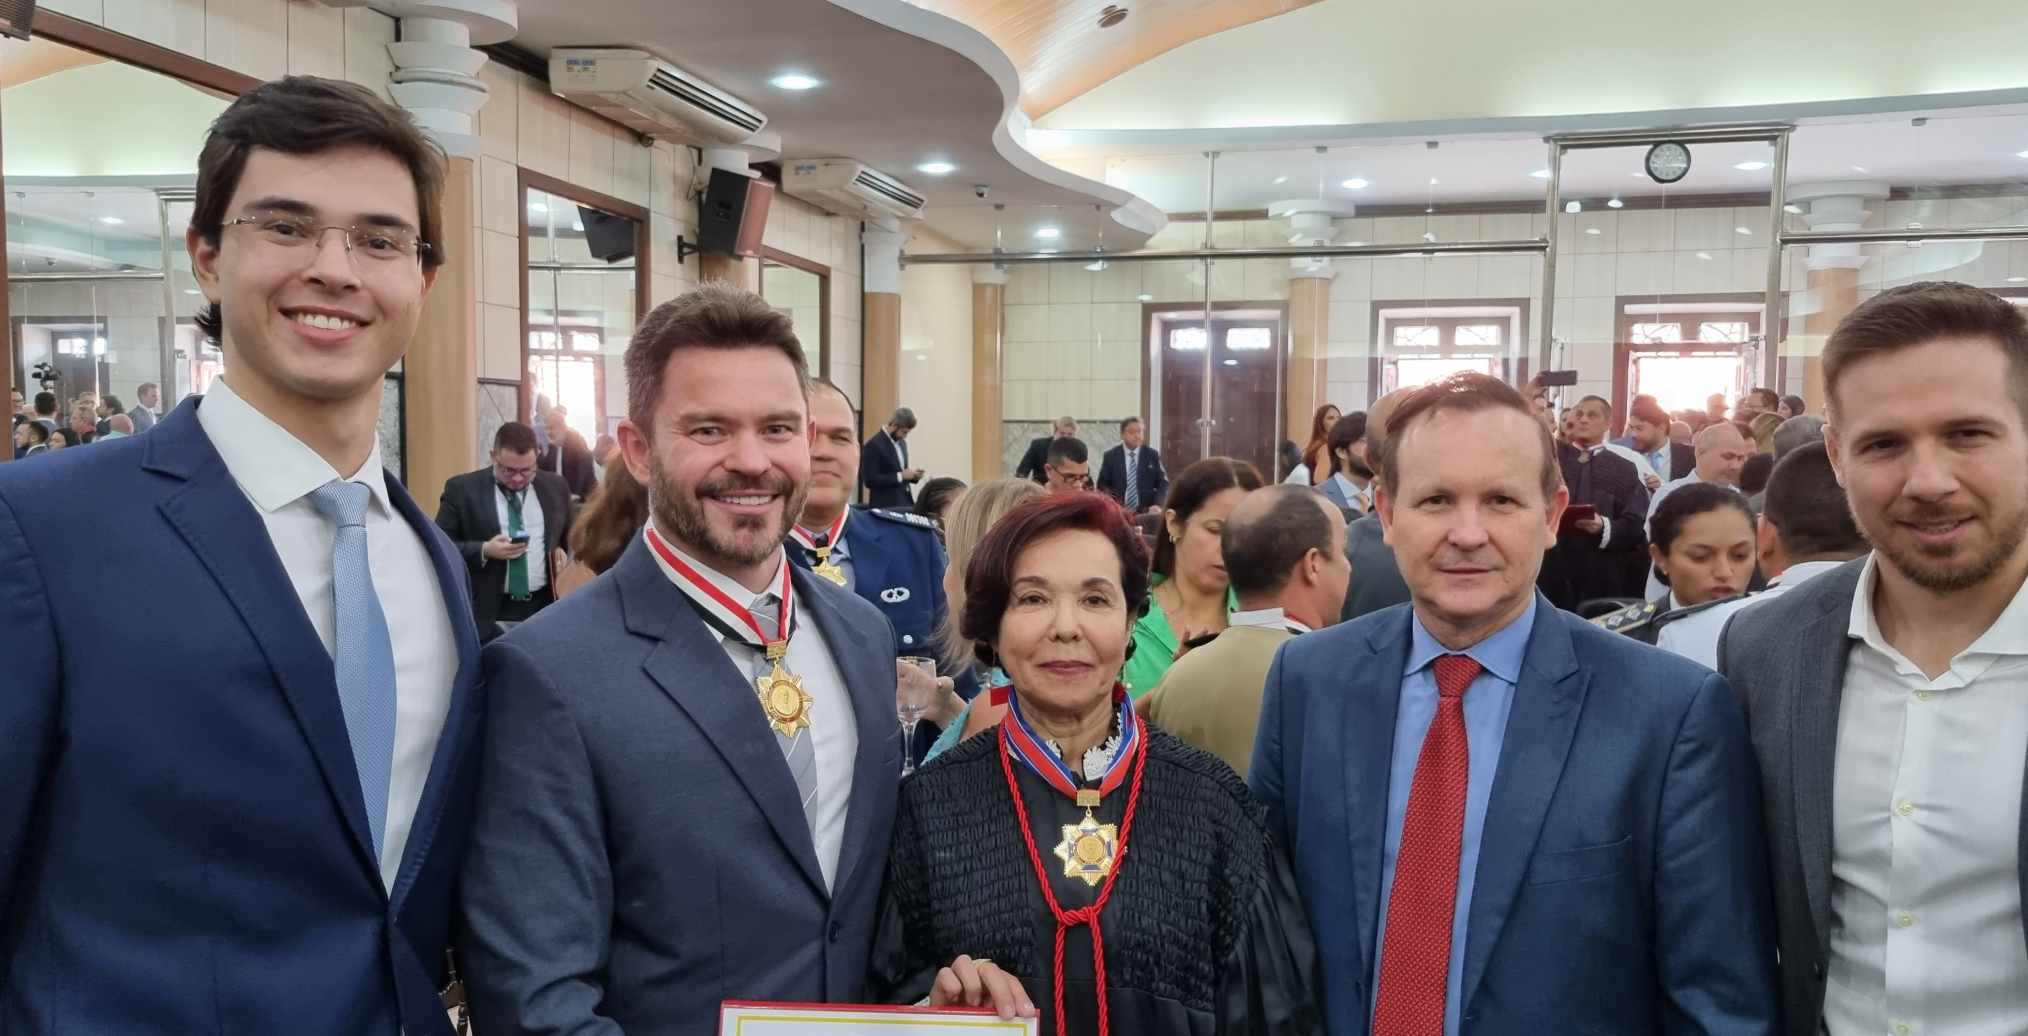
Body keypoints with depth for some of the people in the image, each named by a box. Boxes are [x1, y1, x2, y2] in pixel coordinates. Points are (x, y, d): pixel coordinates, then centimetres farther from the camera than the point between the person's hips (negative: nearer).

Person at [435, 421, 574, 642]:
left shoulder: (556, 487, 8)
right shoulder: (462, 489, -3)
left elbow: (571, 537, 21)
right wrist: (484, 551, -18)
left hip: (545, 609, 3)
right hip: (488, 613, -3)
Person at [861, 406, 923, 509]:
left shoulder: (901, 443, 14)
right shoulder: (874, 445, -12)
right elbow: (871, 480, -18)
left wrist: (913, 475, 3)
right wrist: (900, 476, -18)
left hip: (905, 503, 8)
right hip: (886, 506, -8)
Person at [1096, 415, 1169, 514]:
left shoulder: (1152, 455, 7)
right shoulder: (1110, 456, 5)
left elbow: (1163, 483, 6)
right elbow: (1102, 485, 5)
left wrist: (1157, 505, -11)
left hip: (1146, 512, 1)